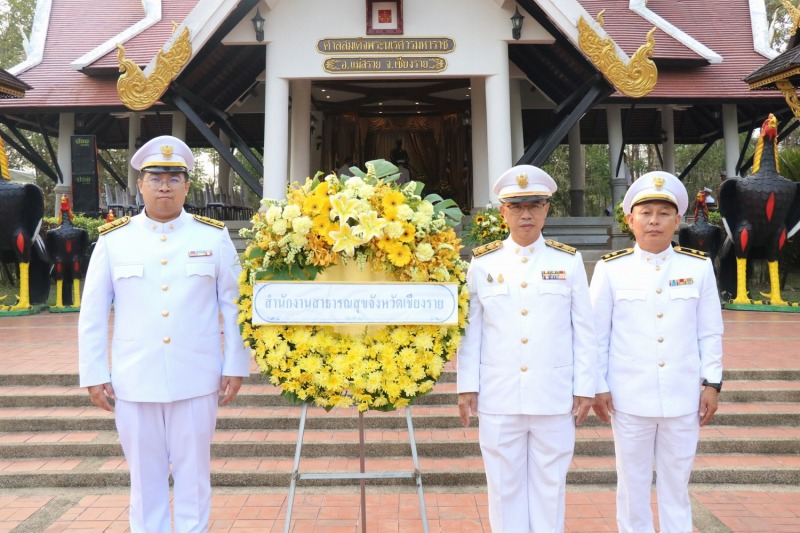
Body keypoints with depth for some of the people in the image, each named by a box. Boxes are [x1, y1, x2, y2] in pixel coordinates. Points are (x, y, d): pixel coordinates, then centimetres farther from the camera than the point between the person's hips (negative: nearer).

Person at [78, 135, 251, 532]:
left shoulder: (214, 237, 1)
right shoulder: (113, 240, 3)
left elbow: (234, 306, 2)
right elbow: (92, 314, 5)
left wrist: (235, 367, -1)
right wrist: (94, 375, 2)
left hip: (196, 380, -1)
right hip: (134, 381, 1)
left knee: (193, 475, 11)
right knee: (145, 477, 13)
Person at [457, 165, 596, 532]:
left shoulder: (569, 262, 3)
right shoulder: (482, 263, 3)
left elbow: (584, 330, 4)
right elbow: (470, 330, 3)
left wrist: (585, 388, 2)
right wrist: (466, 387, 0)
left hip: (554, 398, 0)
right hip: (498, 397, 0)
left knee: (549, 483, 11)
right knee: (504, 486, 10)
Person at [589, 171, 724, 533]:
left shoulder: (699, 267, 1)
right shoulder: (610, 269, -4)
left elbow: (710, 332, 6)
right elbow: (597, 334, -1)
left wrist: (711, 382, 4)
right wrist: (598, 387, -2)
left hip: (684, 397, 2)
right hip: (630, 398, -1)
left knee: (676, 482, 14)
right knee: (632, 482, 12)